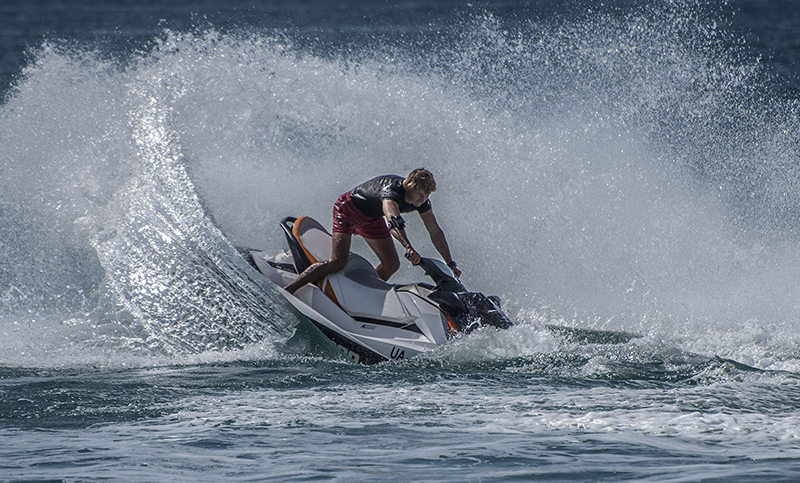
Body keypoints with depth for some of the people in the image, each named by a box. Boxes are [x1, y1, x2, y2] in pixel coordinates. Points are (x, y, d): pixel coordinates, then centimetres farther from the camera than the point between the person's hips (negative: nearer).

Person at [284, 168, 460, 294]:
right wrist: (408, 248, -70)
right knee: (337, 262, -22)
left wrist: (450, 264, -2)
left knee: (392, 265, 0)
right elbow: (393, 221, -57)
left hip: (372, 218, 8)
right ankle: (286, 291, -21)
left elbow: (435, 232, -3)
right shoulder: (392, 189, -38)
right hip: (349, 208, -8)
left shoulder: (421, 201, -15)